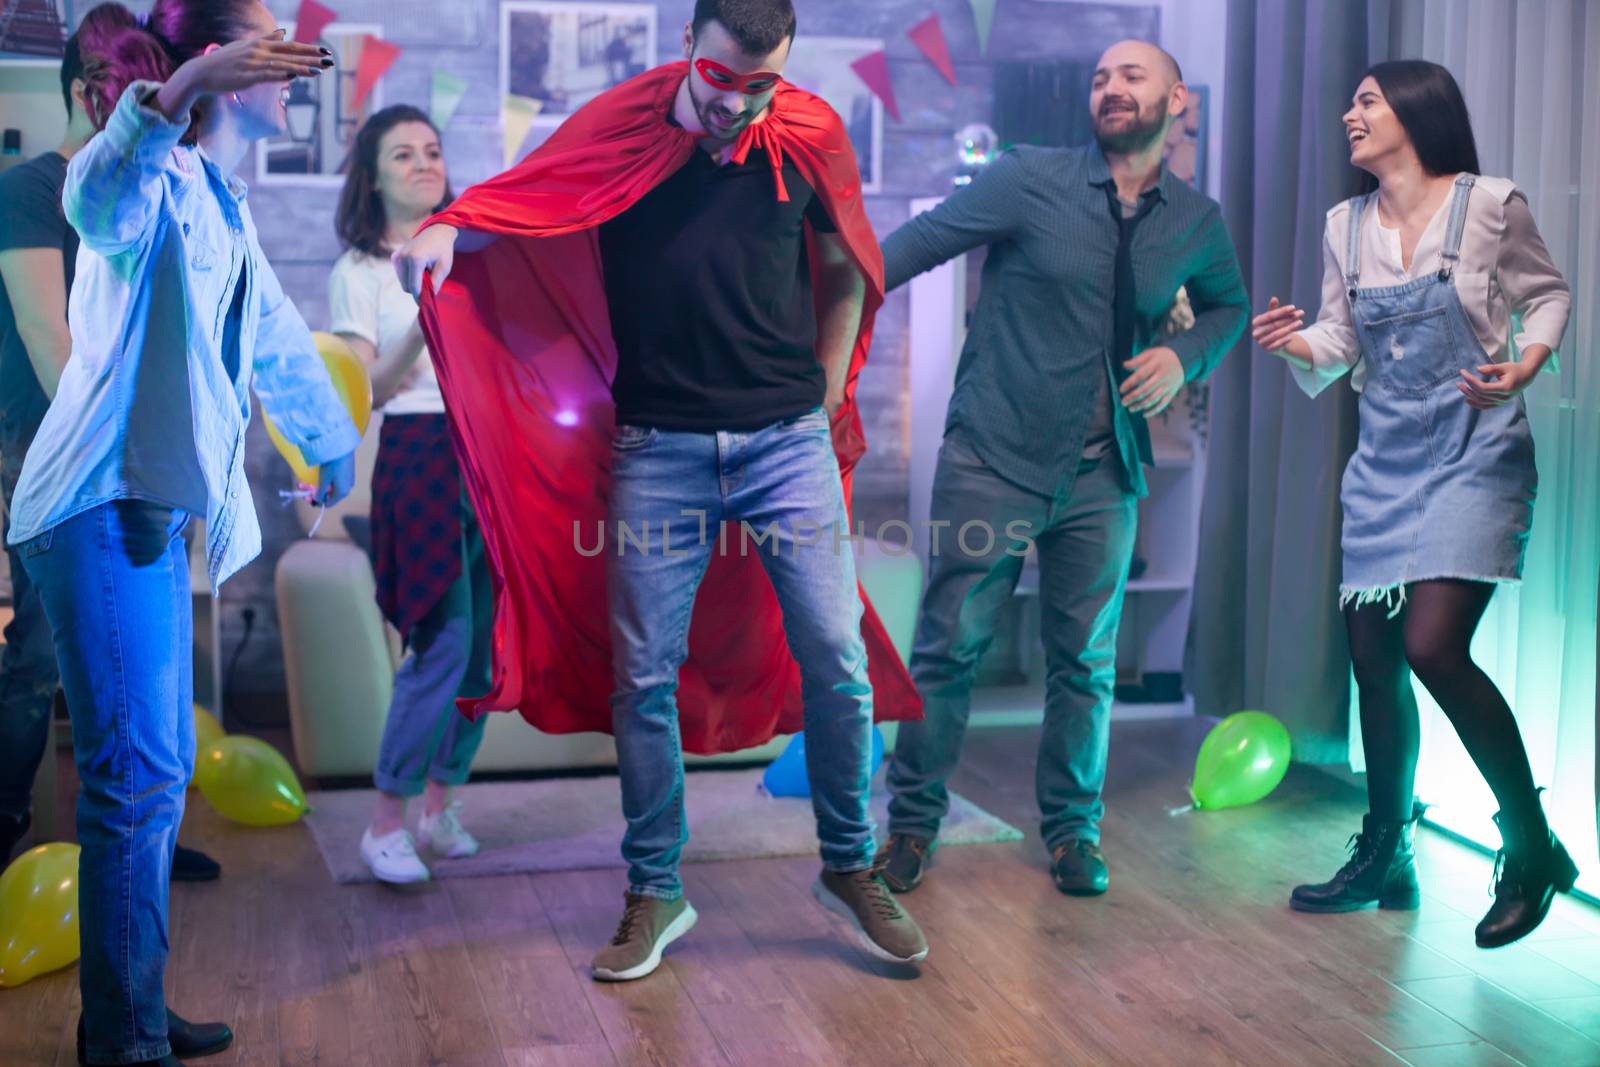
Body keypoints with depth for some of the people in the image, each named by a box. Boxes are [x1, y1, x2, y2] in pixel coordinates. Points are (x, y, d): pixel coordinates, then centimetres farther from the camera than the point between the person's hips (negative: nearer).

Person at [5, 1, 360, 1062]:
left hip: (151, 513, 10)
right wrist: (180, 90, -50)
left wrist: (337, 444, 45)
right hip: (101, 508, -10)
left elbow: (279, 345, 34)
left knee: (158, 773, 13)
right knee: (137, 776, -10)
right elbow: (95, 199, -34)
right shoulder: (162, 181, -8)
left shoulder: (225, 216, 20)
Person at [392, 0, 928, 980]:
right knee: (645, 675, 2)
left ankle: (851, 869, 20)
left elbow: (846, 269, 15)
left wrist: (828, 392, 9)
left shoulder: (811, 136, 2)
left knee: (837, 658, -1)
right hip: (658, 450, 0)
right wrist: (447, 229, -22)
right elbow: (515, 203, 0)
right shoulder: (622, 127, -1)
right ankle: (655, 892, 19)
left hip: (788, 442, 1)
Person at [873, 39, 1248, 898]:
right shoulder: (1031, 179, -5)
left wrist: (1185, 357, 3)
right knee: (951, 644, 0)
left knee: (1087, 662, 10)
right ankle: (912, 825, 15)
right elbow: (918, 241, -6)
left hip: (1103, 473, 3)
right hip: (995, 456, -3)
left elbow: (1228, 305, 24)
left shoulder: (1197, 224, 6)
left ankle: (1072, 831, 27)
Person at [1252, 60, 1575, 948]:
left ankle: (1531, 846, 2)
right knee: (1372, 656, 6)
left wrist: (1526, 364, -14)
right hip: (1385, 459, 6)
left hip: (1474, 450, -5)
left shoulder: (1490, 205, -6)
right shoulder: (1345, 225, 7)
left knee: (1434, 648, -18)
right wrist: (1294, 342, -11)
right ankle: (1384, 858, 23)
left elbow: (1547, 295, 4)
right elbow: (1340, 339, 10)